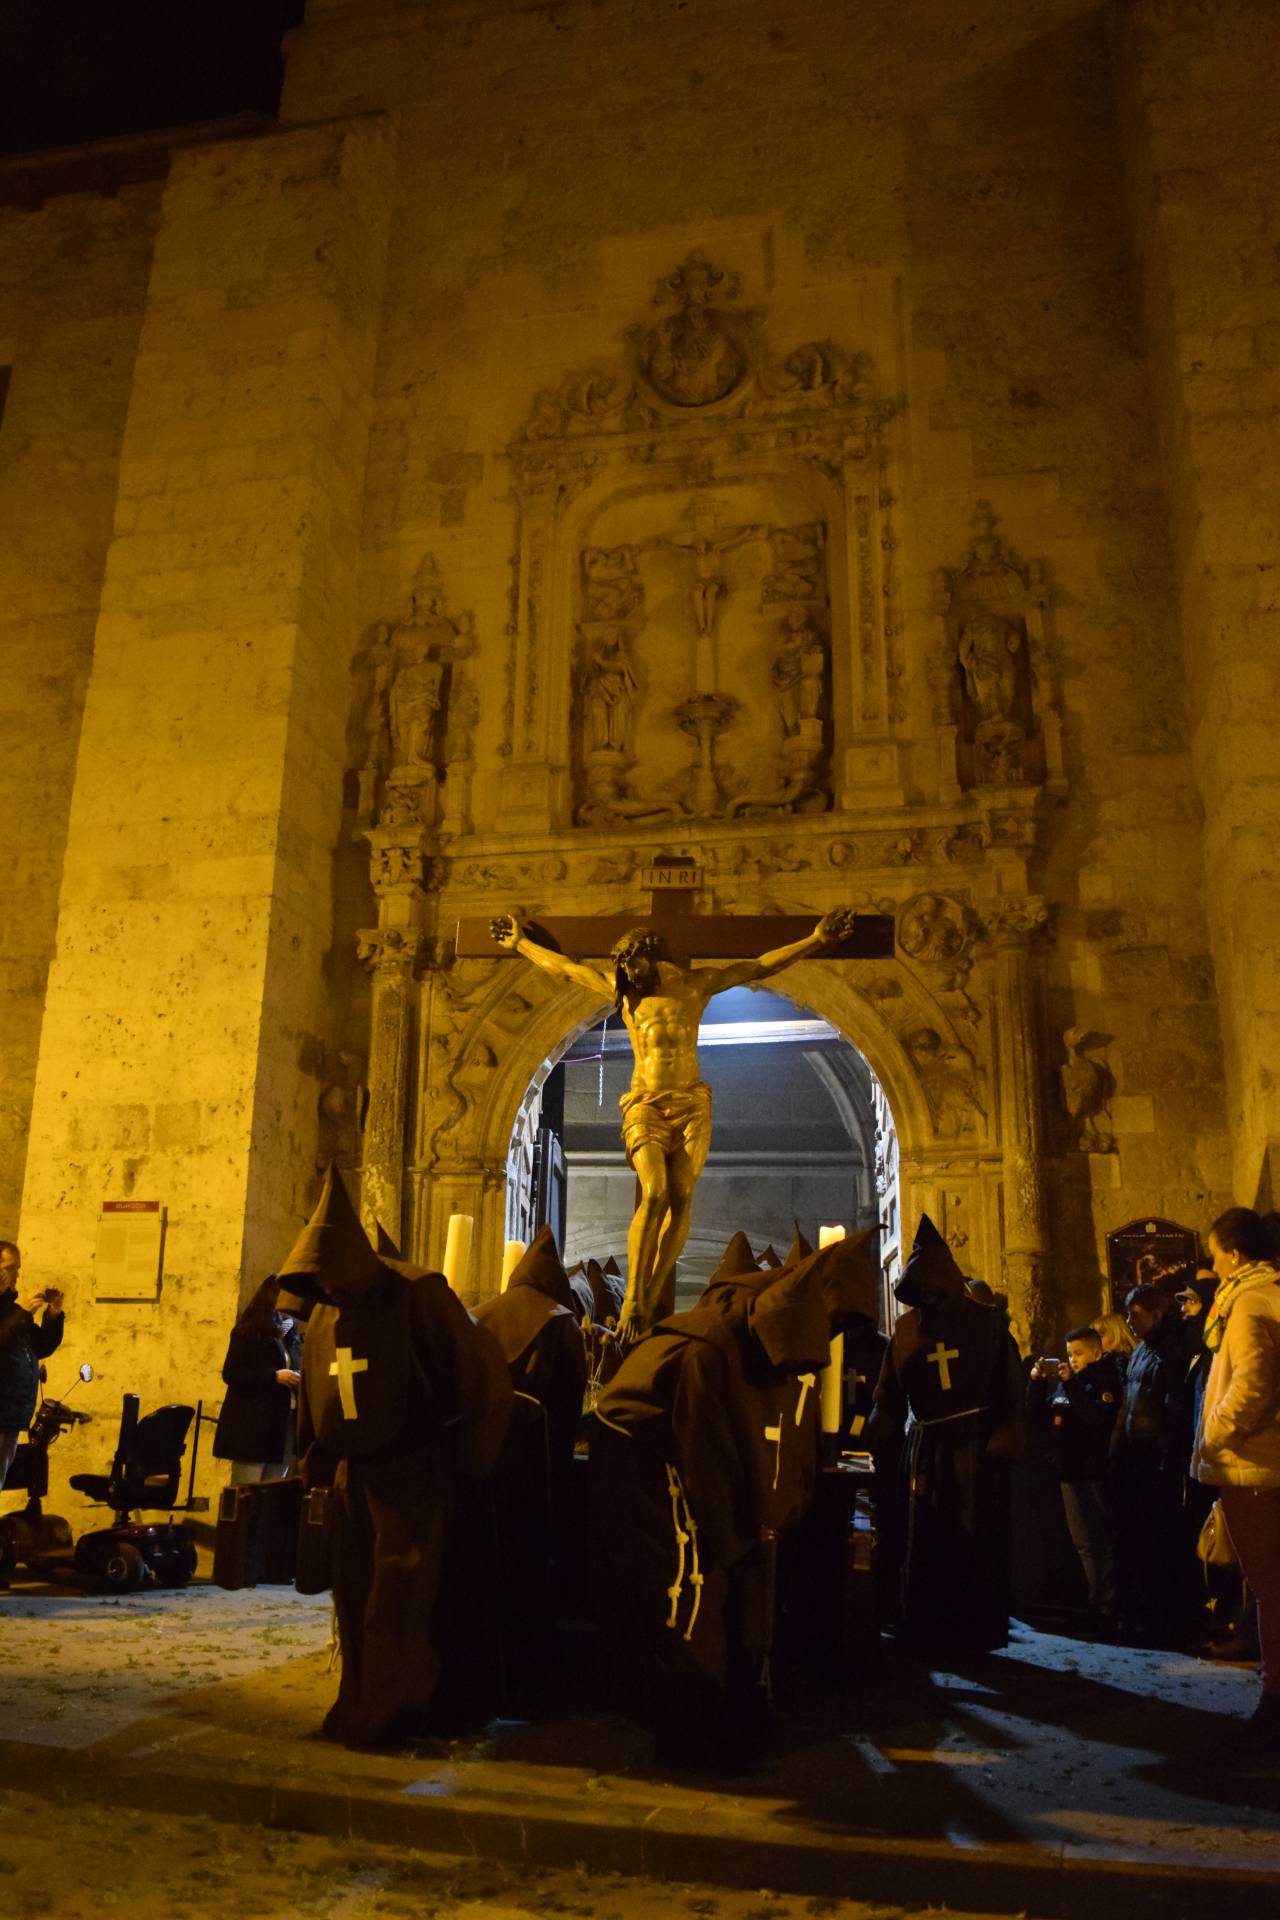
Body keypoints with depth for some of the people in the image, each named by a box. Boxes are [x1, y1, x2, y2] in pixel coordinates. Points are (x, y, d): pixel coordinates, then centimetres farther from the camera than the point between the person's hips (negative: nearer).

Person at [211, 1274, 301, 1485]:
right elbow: (230, 1374, -10)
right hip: (252, 1425, -6)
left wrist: (299, 1379, -2)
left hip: (285, 1425, 6)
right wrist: (274, 1376, -18)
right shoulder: (248, 1331, -3)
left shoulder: (289, 1335, 14)